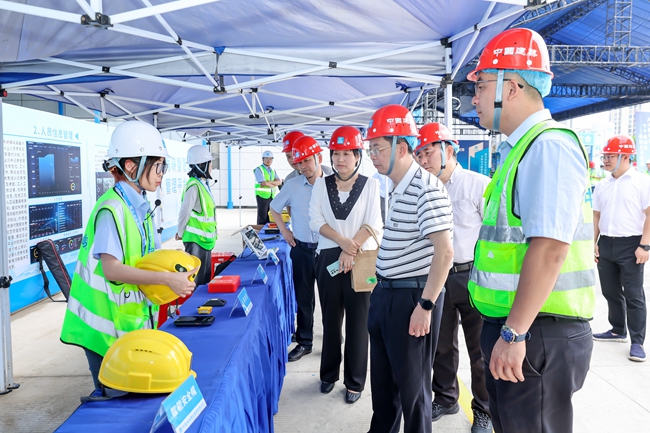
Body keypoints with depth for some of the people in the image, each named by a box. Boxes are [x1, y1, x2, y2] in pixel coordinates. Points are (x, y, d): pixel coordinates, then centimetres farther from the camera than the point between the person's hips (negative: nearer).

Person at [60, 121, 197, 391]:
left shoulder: (141, 208, 7)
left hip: (134, 318, 8)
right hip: (107, 325, -8)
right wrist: (166, 279, -29)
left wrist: (176, 279, -4)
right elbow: (111, 268, -27)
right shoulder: (112, 209, -20)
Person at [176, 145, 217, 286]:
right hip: (195, 238, -9)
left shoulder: (203, 184, 10)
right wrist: (180, 233, -5)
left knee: (205, 276, 17)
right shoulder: (194, 186, -20)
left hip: (204, 237, 9)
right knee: (195, 279, -2)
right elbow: (185, 212, -17)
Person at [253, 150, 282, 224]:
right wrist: (274, 185, -3)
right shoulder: (259, 169, -6)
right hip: (262, 196, -6)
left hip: (271, 196, 7)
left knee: (270, 217, 7)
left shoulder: (273, 170, 15)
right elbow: (263, 183, -19)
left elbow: (279, 182, 1)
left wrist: (269, 182, -15)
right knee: (262, 218, -5)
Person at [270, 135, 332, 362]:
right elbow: (274, 207, 14)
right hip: (301, 249, 2)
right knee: (303, 298, 12)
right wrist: (284, 230, 6)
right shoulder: (292, 185, -2)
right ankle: (304, 342, 26)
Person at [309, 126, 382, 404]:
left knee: (357, 321, 4)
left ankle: (355, 382, 18)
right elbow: (316, 221, -1)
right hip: (329, 257, 3)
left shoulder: (370, 185, -2)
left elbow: (373, 225, -8)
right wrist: (342, 241, -15)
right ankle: (329, 374, 29)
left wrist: (351, 251, -14)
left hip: (361, 260, -2)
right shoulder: (321, 184, 5)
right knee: (331, 318, 12)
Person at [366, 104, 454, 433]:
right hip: (385, 294, 9)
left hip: (412, 297, -9)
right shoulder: (395, 188, 10)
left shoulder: (427, 188, -19)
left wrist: (426, 305, -22)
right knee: (382, 378, 21)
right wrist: (381, 287, 18)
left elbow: (444, 252, -23)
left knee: (412, 383, 9)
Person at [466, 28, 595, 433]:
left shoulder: (549, 146, -17)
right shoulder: (521, 148, 14)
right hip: (512, 327, 10)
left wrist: (515, 334, -23)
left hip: (538, 334, -10)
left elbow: (549, 247, -26)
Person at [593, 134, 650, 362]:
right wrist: (593, 243, 8)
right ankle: (618, 331, 30)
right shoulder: (602, 186, 11)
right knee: (610, 292, 14)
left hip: (630, 245, -6)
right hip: (606, 244, 6)